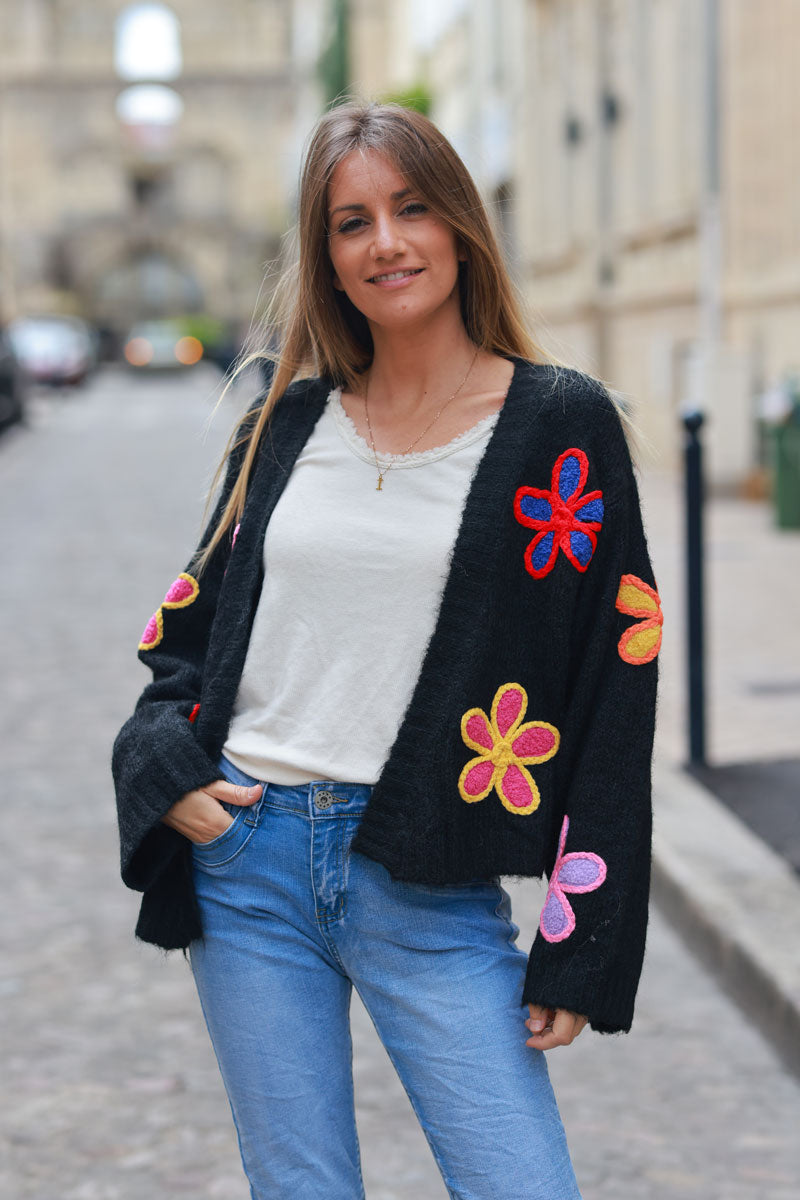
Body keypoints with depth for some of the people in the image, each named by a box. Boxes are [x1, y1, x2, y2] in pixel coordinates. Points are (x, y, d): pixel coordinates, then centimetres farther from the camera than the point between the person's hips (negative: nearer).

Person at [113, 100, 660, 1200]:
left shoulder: (560, 424, -2)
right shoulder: (290, 421, 9)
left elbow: (614, 689, -4)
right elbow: (192, 619, 19)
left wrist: (583, 950, -8)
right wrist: (167, 765, -1)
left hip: (428, 890, -3)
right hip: (245, 860, 3)